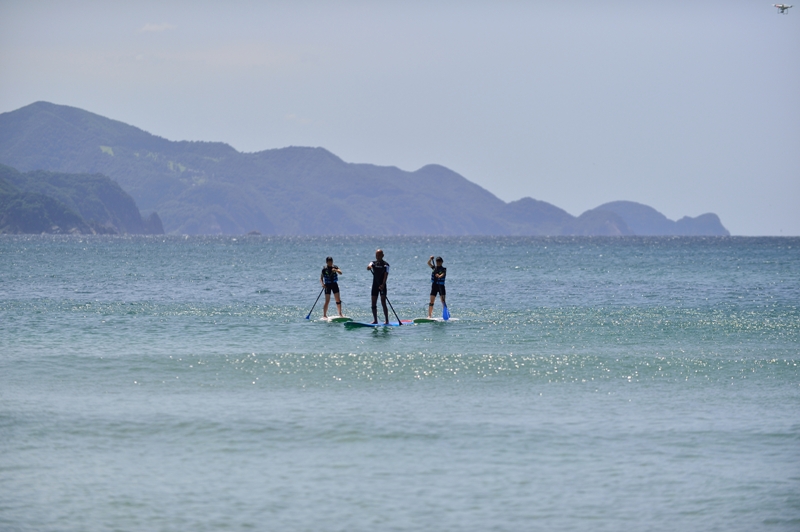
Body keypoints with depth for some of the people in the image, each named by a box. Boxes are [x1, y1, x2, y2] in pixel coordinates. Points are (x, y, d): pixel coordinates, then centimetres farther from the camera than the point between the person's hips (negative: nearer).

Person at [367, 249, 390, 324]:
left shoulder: (385, 264, -3)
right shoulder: (373, 263, 9)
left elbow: (386, 275, -14)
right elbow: (369, 266, -12)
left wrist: (383, 284, -28)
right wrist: (369, 267, -38)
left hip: (382, 285, -5)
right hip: (375, 284, 5)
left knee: (383, 303, -9)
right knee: (373, 303, 3)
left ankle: (387, 320, -7)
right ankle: (375, 320, 9)